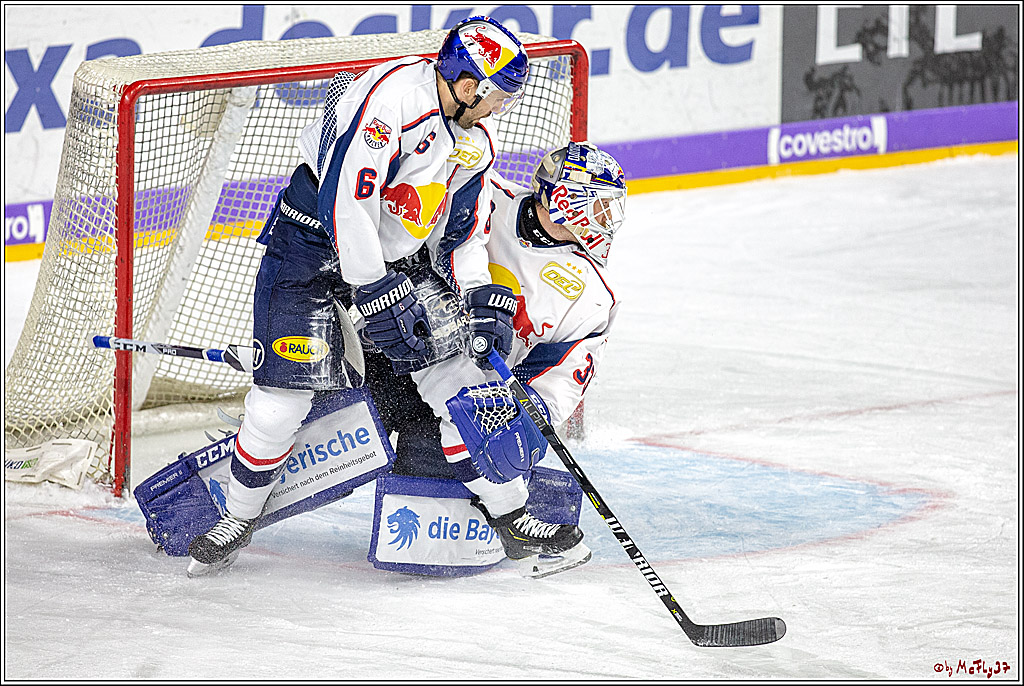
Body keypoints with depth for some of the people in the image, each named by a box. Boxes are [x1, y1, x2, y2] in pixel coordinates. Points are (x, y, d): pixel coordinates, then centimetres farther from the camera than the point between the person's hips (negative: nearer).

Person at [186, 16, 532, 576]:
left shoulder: (472, 142, 5)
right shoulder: (394, 94, -25)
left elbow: (461, 234, 14)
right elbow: (345, 199, -30)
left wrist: (482, 299, -4)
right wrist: (379, 299, -28)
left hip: (393, 262, 8)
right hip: (313, 245, -8)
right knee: (288, 387, -15)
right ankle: (238, 518, 1)